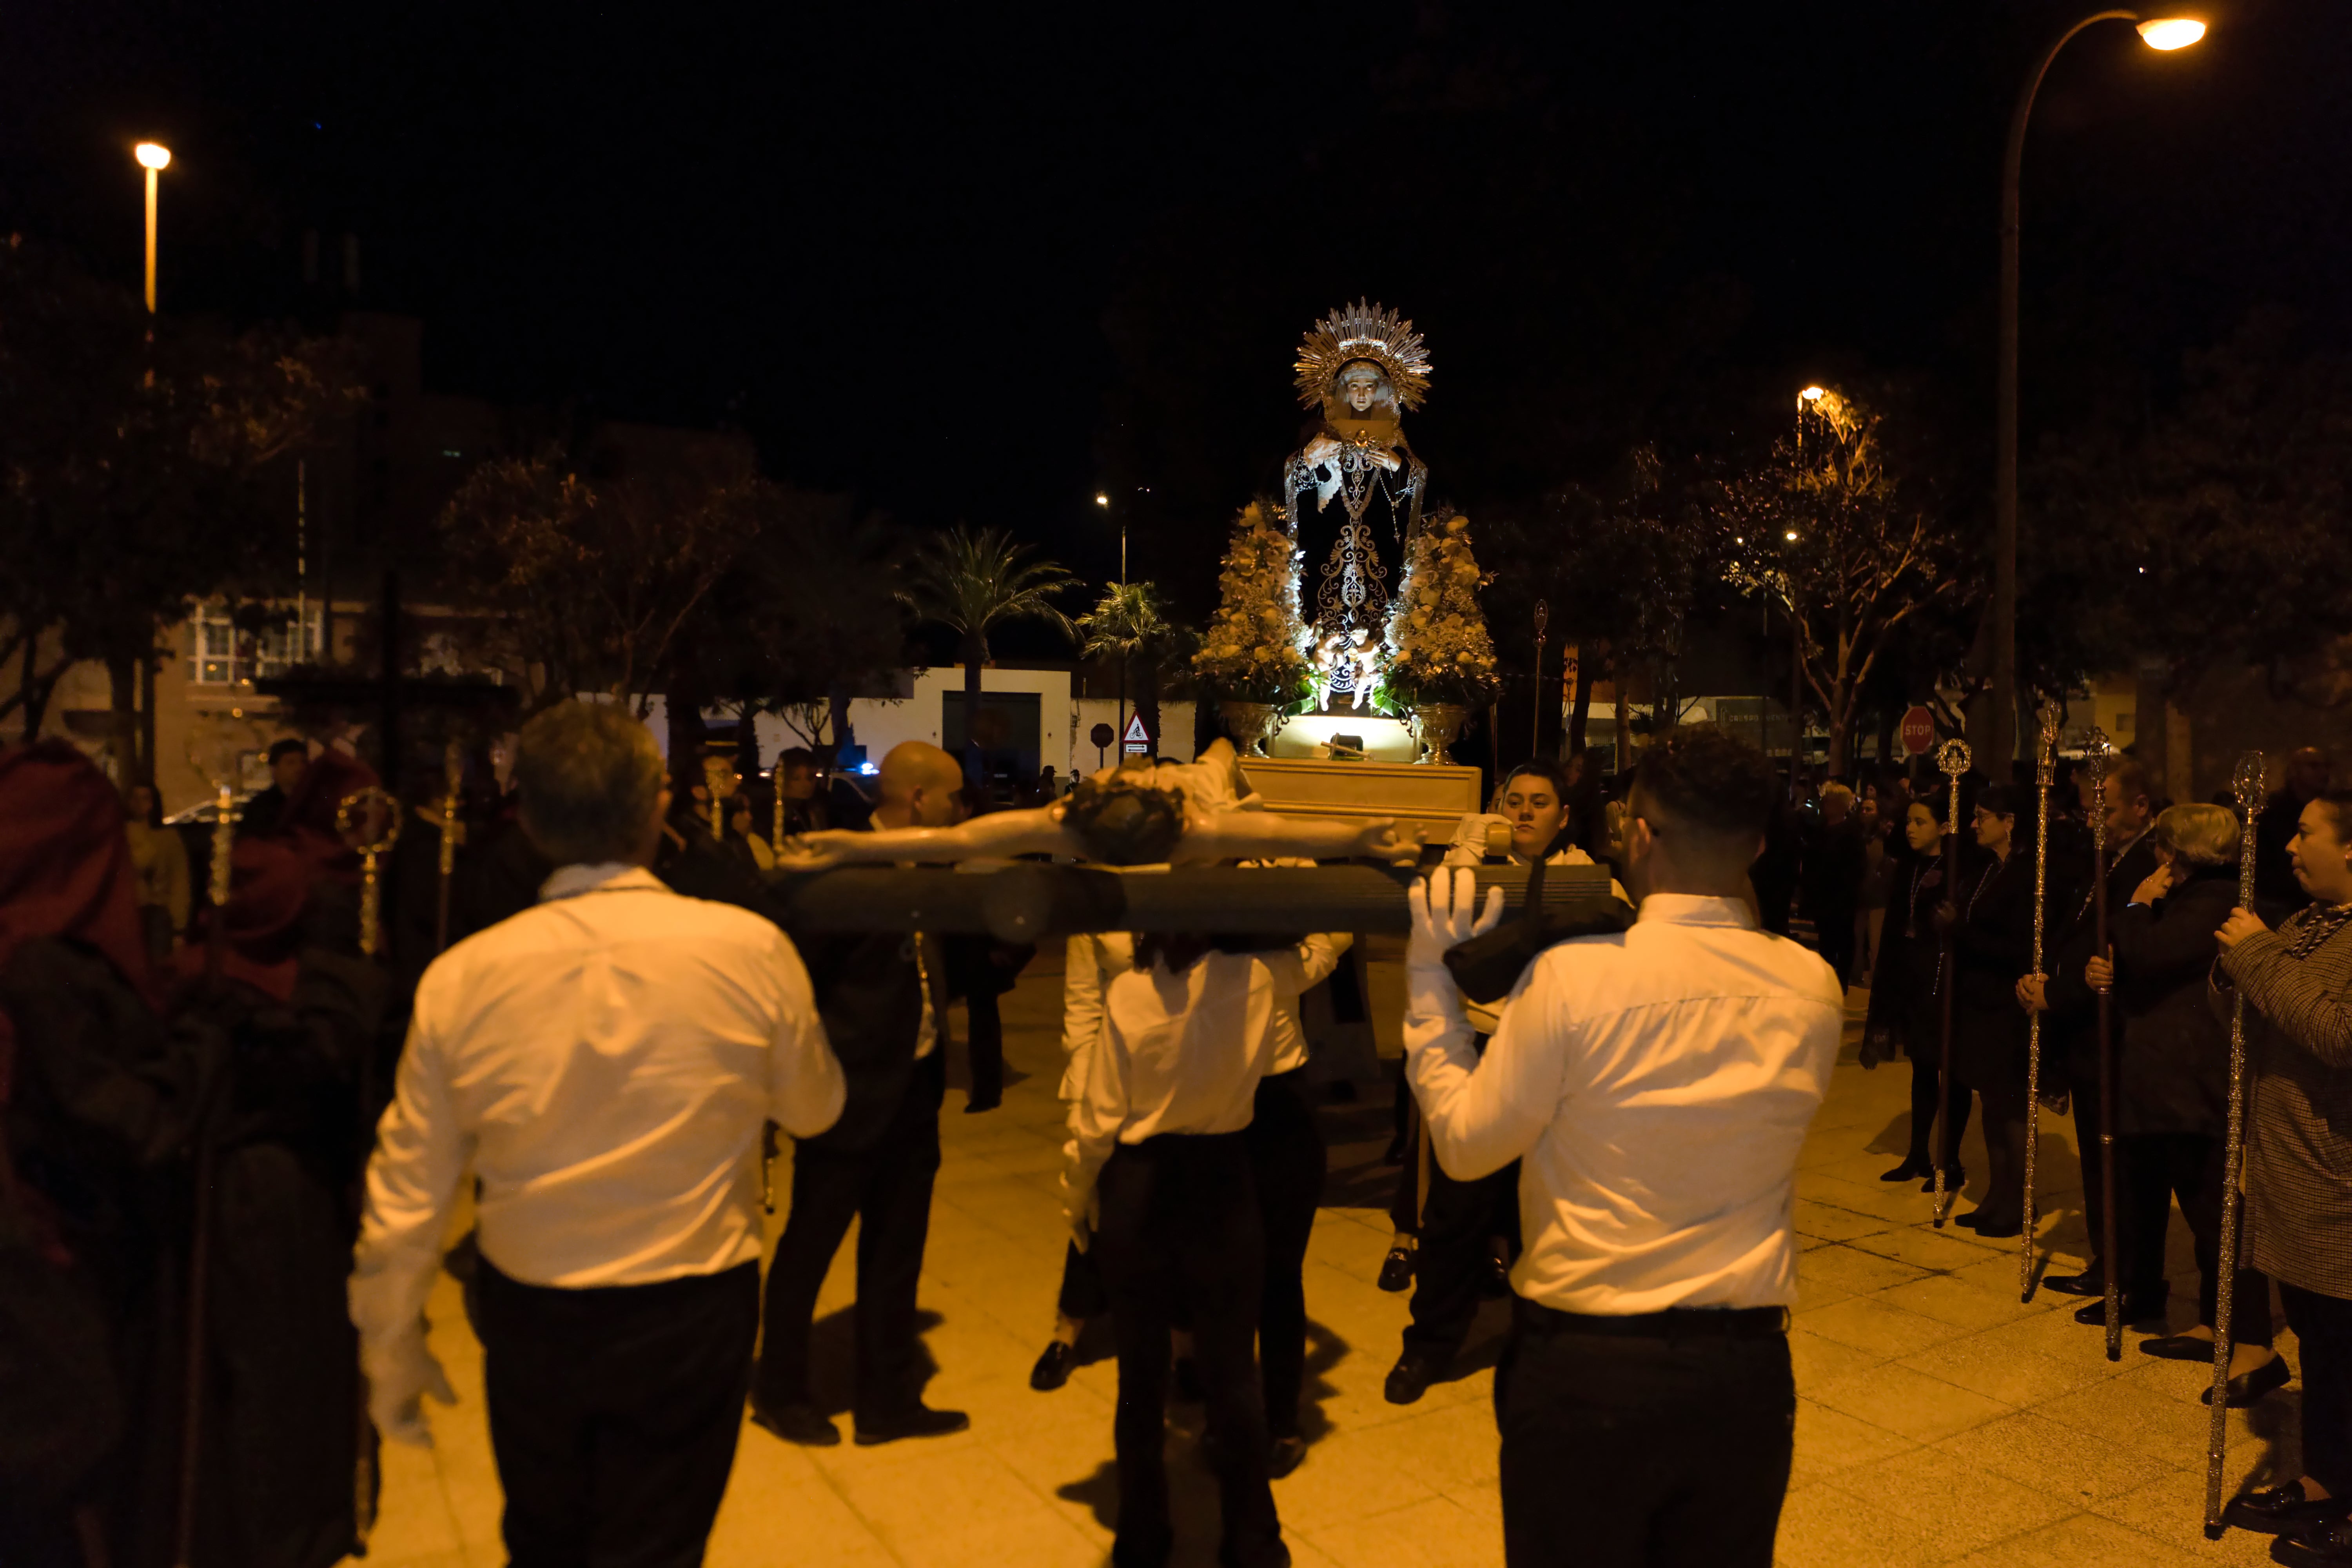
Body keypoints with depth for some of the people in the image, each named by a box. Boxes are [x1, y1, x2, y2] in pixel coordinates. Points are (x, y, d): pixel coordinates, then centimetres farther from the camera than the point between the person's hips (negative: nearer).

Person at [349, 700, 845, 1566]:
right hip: (691, 1316, -2)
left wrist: (390, 1346, 11)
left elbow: (405, 1201, -4)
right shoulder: (751, 949, -16)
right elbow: (814, 1107, 1)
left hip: (528, 1321, 3)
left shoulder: (459, 976, -12)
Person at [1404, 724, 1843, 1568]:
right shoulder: (1814, 992, -5)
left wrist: (1429, 977, -1)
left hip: (1584, 1368, -4)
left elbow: (1465, 1143, -9)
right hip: (1747, 1369, 4)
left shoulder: (1572, 977, -18)